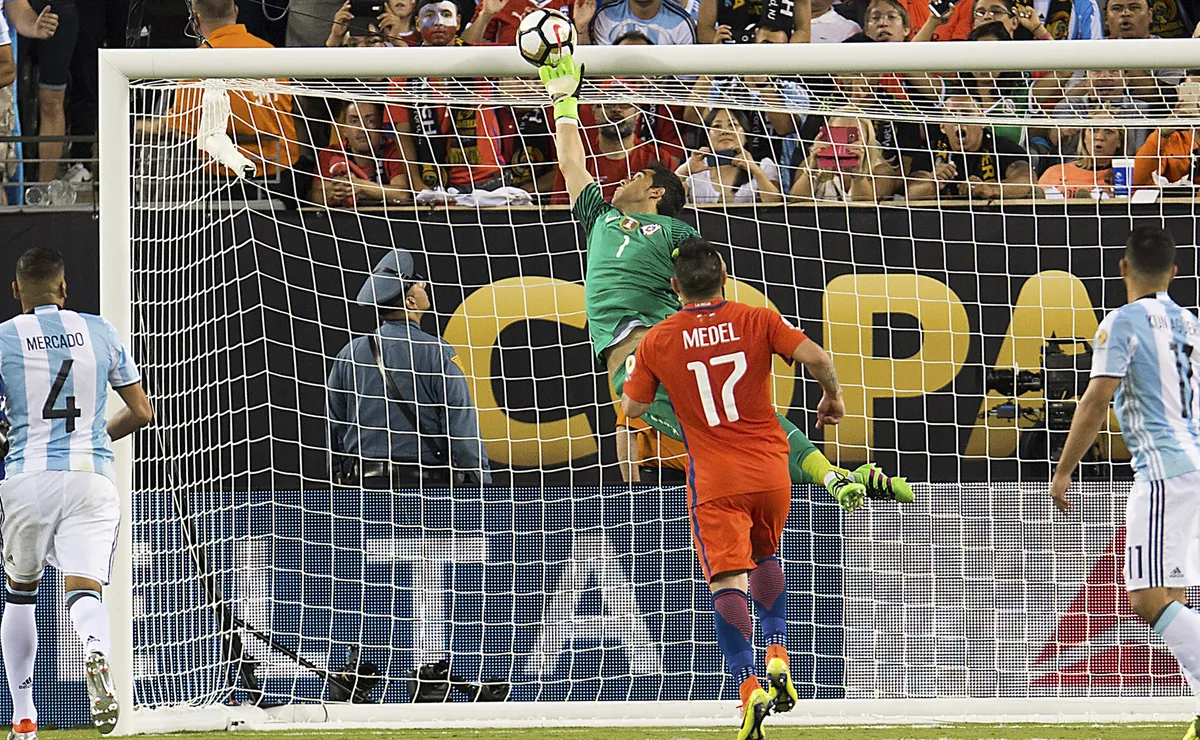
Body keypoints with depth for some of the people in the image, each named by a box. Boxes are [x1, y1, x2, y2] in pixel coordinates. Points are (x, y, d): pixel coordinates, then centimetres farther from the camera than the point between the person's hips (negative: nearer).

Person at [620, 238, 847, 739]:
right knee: (765, 556, 28)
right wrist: (832, 397, 8)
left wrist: (631, 373, 27)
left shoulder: (657, 342, -1)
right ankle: (777, 656, 13)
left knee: (727, 581, -8)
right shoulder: (757, 322, -1)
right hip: (770, 471, 2)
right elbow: (815, 357, -11)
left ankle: (749, 685, -26)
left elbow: (632, 408, 6)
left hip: (715, 479, -2)